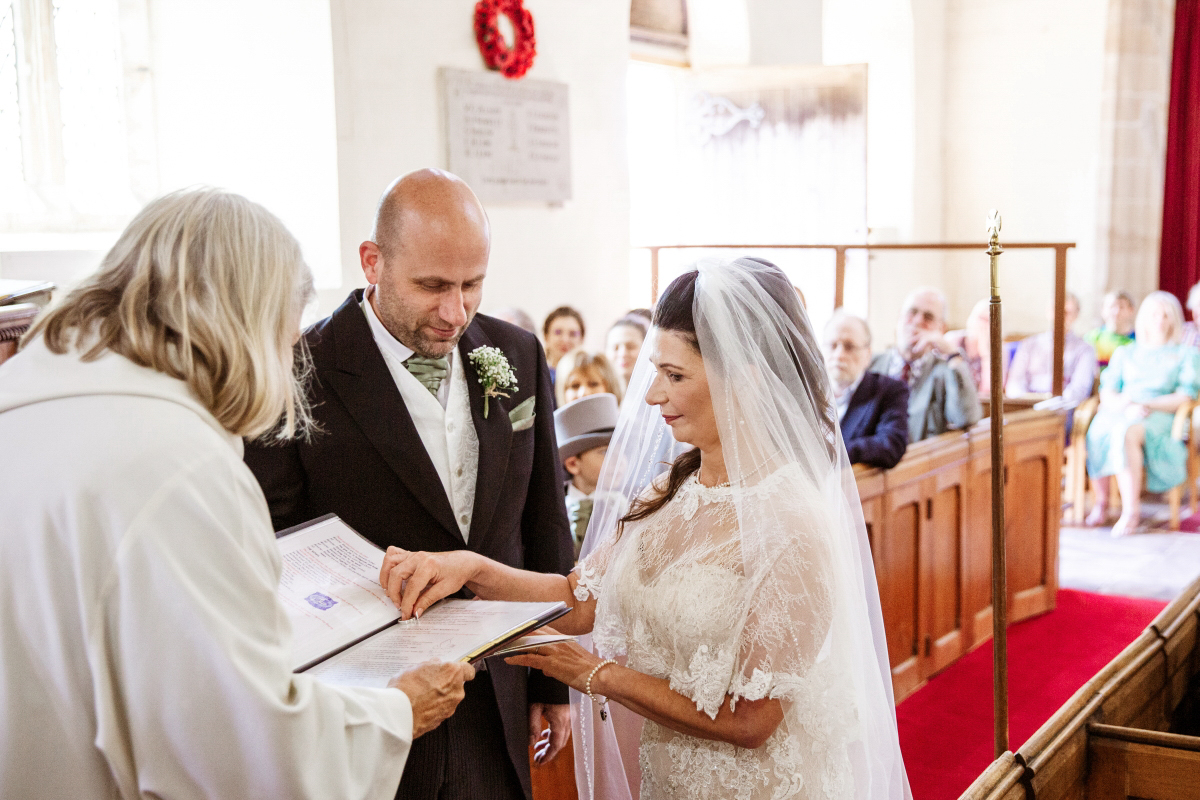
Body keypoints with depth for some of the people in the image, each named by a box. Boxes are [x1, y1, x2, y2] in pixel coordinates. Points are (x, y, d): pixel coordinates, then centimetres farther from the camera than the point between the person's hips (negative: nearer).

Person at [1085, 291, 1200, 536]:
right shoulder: (1124, 353, 25)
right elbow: (1107, 392, 13)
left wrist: (1148, 405, -12)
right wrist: (1121, 403, -12)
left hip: (1160, 416, -3)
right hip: (1120, 412, 3)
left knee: (1127, 432, -40)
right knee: (1097, 432, -36)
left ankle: (1131, 511, -42)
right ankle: (1101, 502, -26)